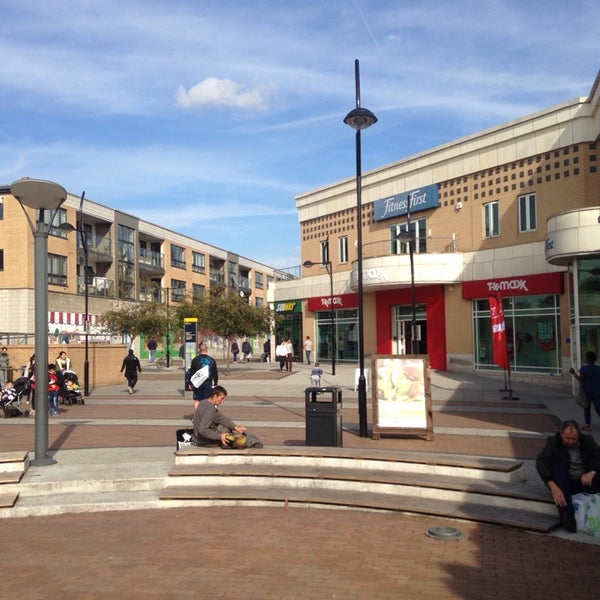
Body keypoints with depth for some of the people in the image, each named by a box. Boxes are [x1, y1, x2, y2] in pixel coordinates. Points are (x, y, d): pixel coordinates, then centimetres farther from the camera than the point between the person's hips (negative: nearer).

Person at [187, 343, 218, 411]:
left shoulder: (195, 360, -2)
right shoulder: (212, 360, 2)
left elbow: (191, 372, 1)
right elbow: (215, 373, 7)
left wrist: (190, 383, 8)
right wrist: (215, 383, 16)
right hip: (208, 383, 1)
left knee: (197, 400, 7)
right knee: (206, 401, 4)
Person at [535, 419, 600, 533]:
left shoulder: (587, 441, -3)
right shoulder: (553, 442, -10)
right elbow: (540, 462, -24)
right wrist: (553, 487, -38)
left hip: (585, 481, 2)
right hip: (564, 483, -1)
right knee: (558, 468, -33)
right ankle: (566, 515, -40)